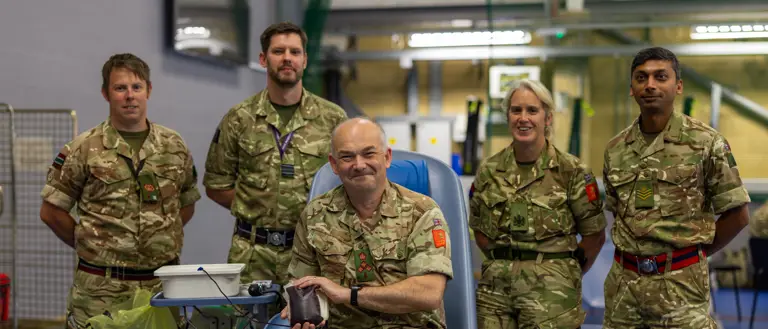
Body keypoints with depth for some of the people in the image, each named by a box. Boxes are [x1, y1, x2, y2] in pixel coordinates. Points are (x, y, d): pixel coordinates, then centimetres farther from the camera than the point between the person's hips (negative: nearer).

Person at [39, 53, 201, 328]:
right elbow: (51, 211, 1)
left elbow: (186, 205, 18)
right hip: (100, 287, -2)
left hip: (163, 283, 3)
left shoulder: (174, 146, 7)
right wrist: (90, 245, 4)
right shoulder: (82, 150, -2)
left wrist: (160, 240, 8)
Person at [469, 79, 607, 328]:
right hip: (495, 287, 3)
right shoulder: (488, 171, 5)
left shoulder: (571, 171, -5)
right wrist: (503, 263, 9)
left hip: (550, 290, -3)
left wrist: (567, 275, 6)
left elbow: (595, 235, 0)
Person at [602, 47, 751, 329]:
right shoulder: (615, 149, 6)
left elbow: (737, 215, -2)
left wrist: (693, 254, 3)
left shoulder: (706, 143, -7)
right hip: (623, 281, 4)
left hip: (680, 283, -4)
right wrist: (634, 254, 10)